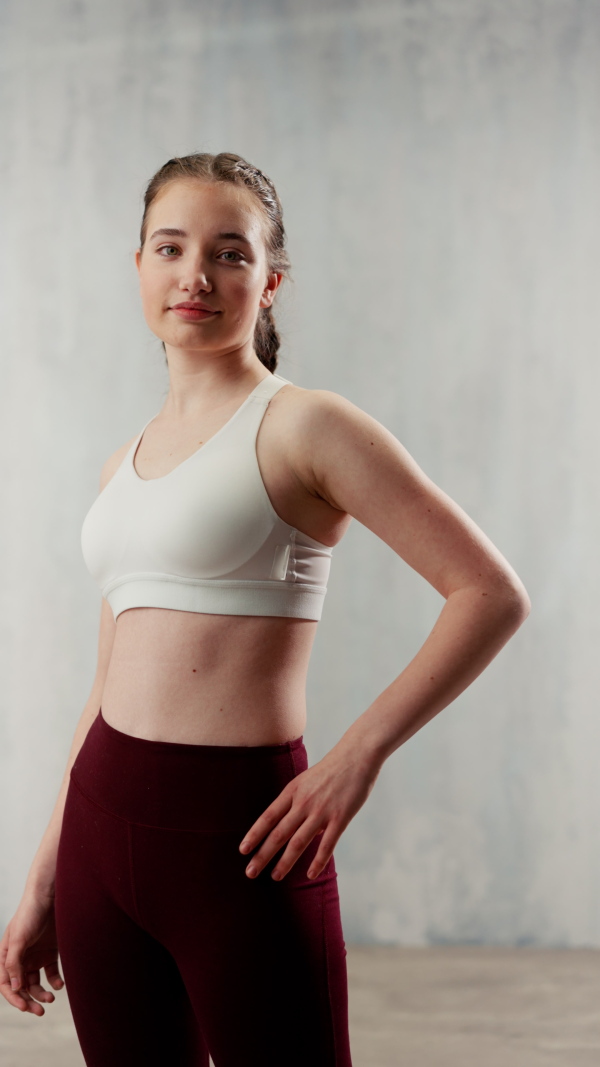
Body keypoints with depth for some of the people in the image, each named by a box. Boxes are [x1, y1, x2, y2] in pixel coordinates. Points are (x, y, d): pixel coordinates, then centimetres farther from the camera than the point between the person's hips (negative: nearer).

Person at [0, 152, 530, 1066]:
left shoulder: (300, 425, -6)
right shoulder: (125, 467, 13)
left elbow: (492, 593, -11)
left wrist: (358, 754, -17)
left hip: (236, 836, -6)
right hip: (104, 824, 7)